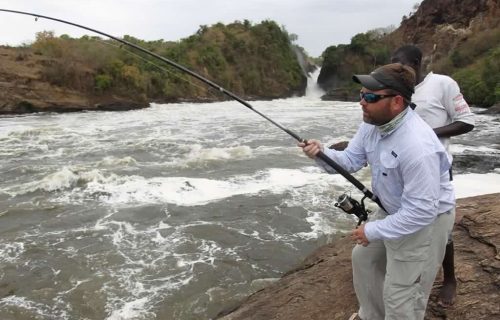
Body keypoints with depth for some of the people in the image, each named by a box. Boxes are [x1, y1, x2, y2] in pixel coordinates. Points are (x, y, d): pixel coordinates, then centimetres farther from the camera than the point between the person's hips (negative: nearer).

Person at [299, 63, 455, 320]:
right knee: (363, 257, 23)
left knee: (399, 295, 1)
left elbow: (421, 211, -32)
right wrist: (321, 154, -21)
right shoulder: (372, 123, -9)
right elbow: (349, 161, -1)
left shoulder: (417, 146, -37)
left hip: (425, 219, -9)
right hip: (393, 210, 9)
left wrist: (373, 230, -25)